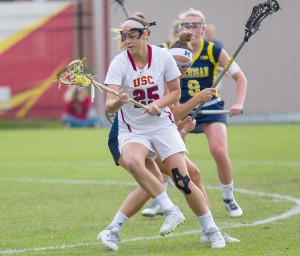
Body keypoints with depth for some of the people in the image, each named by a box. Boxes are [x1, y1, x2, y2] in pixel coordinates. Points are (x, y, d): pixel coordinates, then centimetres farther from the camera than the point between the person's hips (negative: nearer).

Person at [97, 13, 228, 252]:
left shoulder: (163, 57, -9)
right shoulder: (119, 64, -14)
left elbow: (175, 92, 2)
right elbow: (109, 105, -23)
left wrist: (159, 103, -18)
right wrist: (118, 101, -46)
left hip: (162, 125, 1)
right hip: (132, 129, -1)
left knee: (182, 180, -8)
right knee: (132, 161, -34)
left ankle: (211, 229, 11)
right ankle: (170, 210, -23)